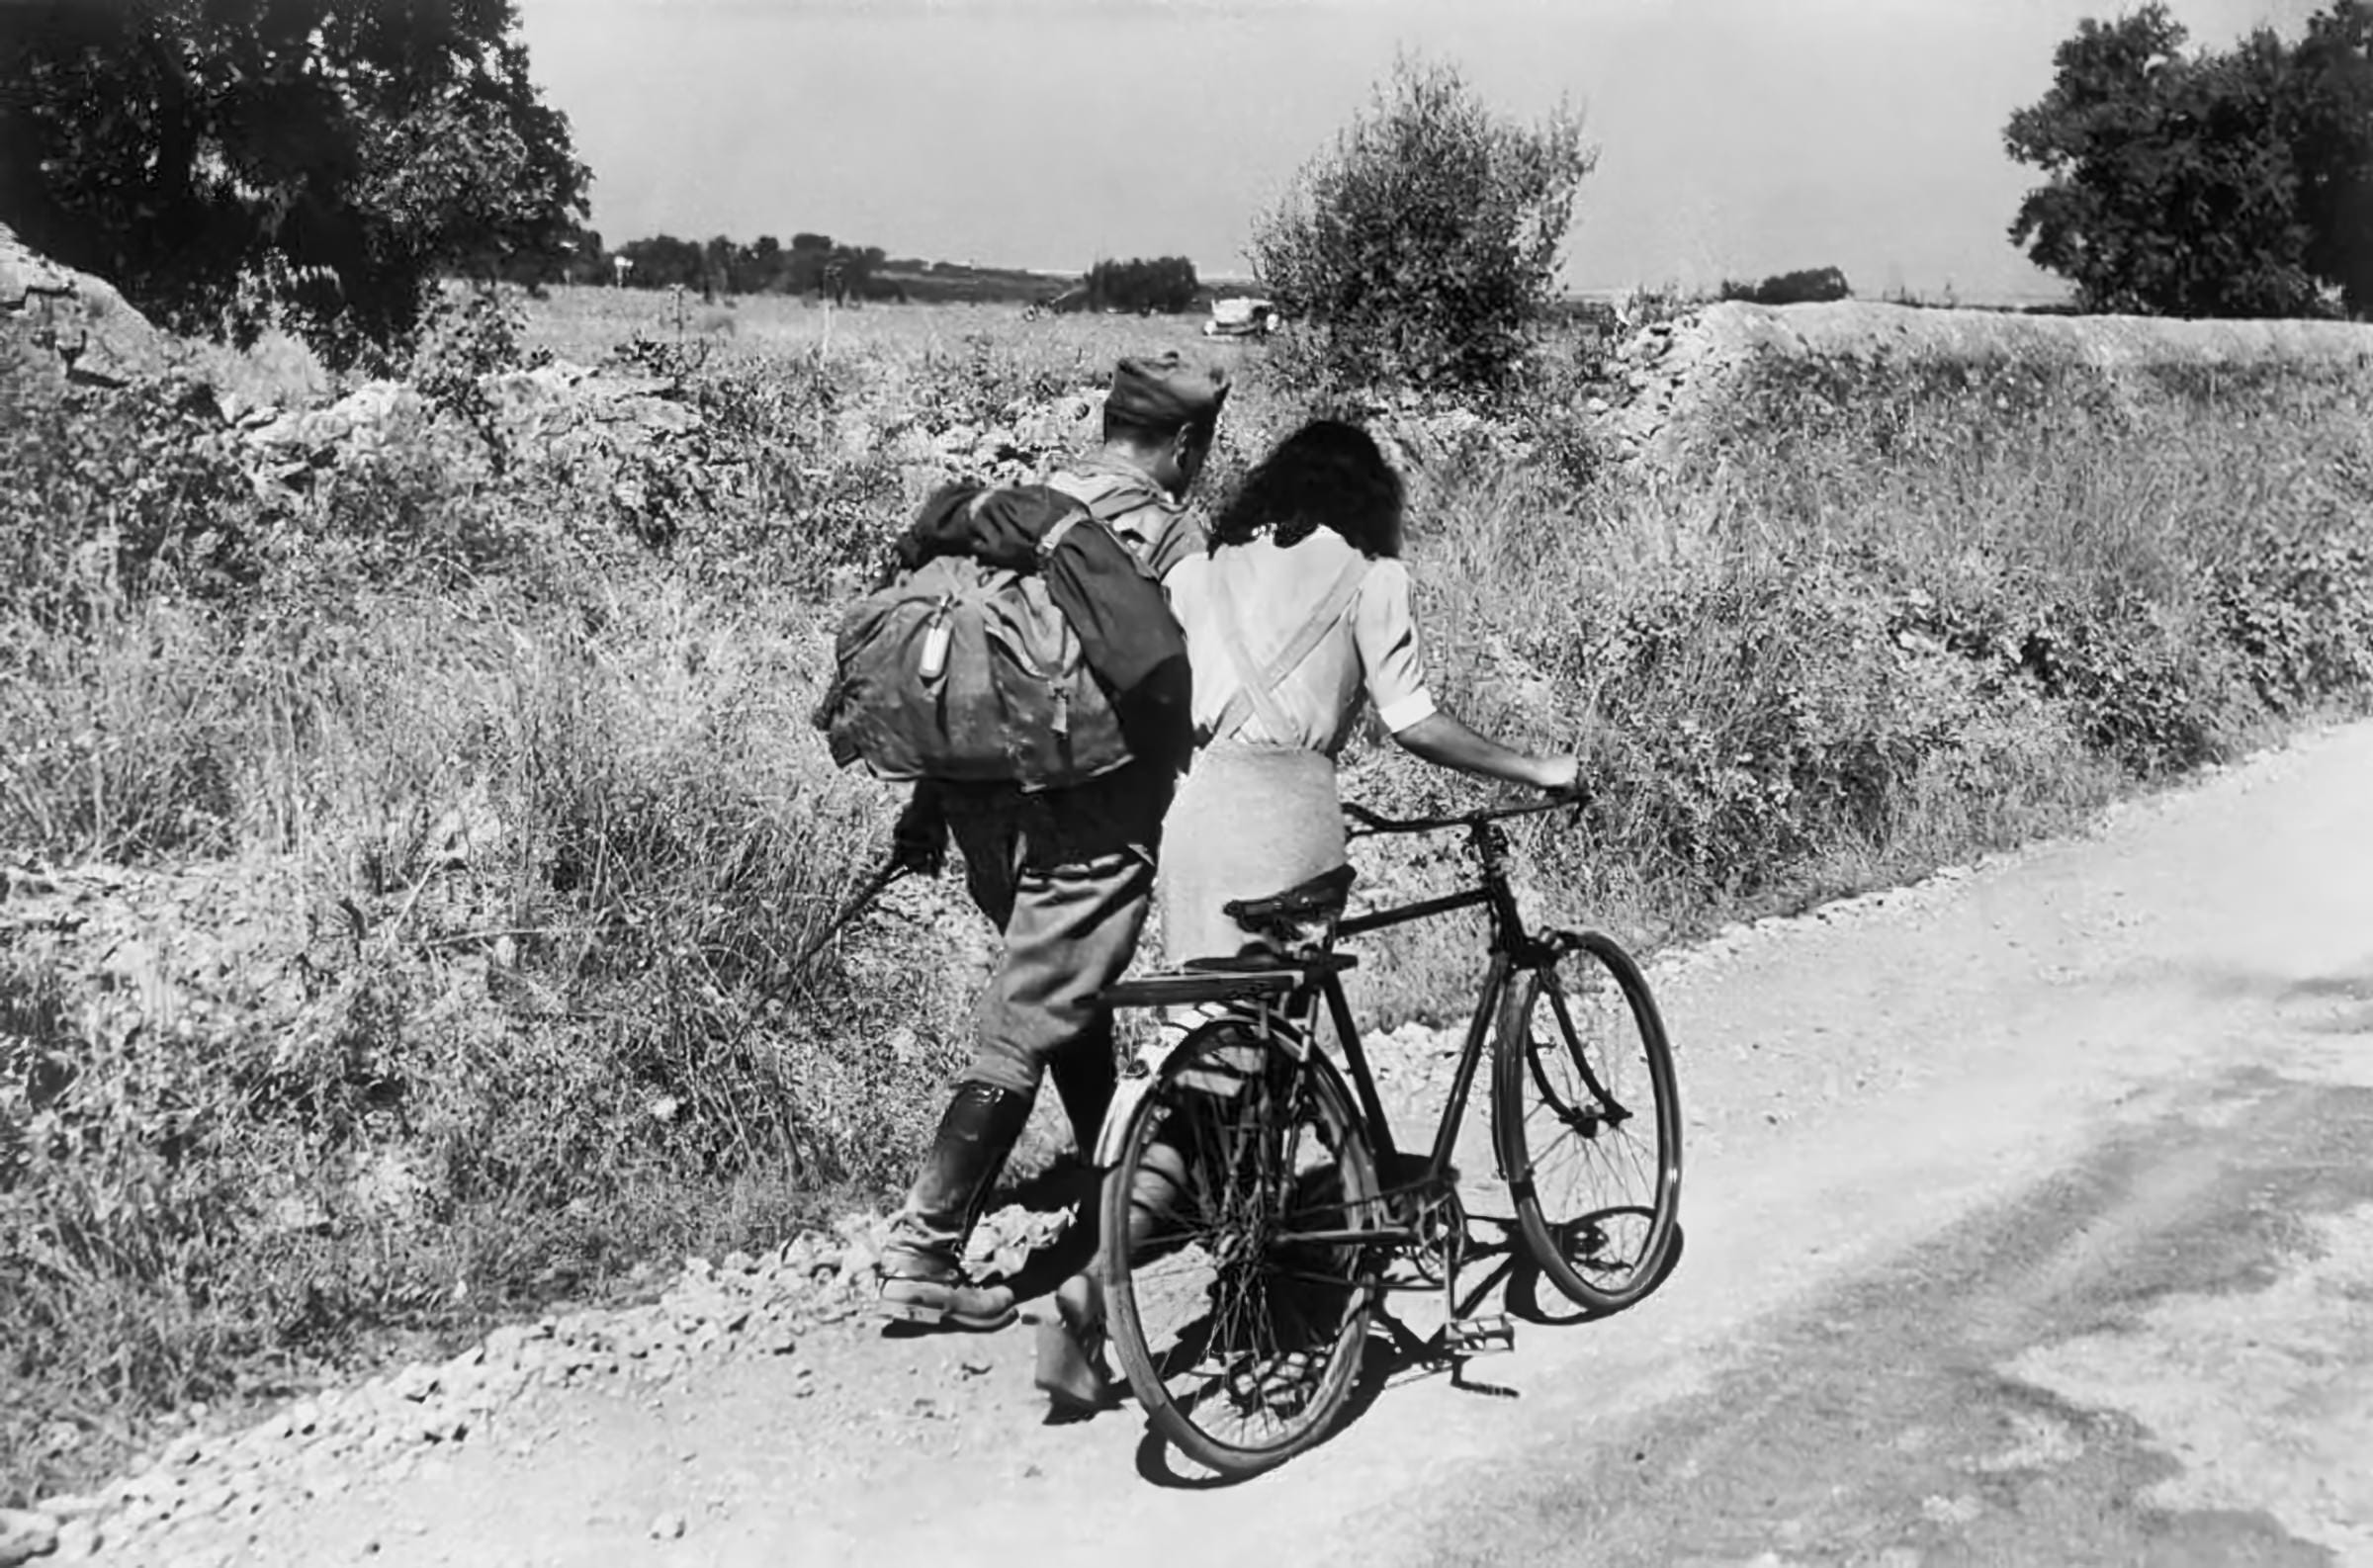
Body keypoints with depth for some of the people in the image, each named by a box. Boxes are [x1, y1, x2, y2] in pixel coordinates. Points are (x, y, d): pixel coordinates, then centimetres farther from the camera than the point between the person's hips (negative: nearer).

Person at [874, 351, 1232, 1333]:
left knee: (1075, 991, 24)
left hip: (985, 802, 8)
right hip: (1088, 818, -8)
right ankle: (924, 1253, -1)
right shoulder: (1168, 535, -8)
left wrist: (927, 803, 17)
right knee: (1022, 1034, -2)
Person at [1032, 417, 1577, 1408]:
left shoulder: (1202, 569, 21)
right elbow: (1415, 724, 2)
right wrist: (1536, 770, 12)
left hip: (1195, 805, 5)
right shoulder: (1366, 572, 8)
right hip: (1285, 811, -5)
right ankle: (1090, 1288, -15)